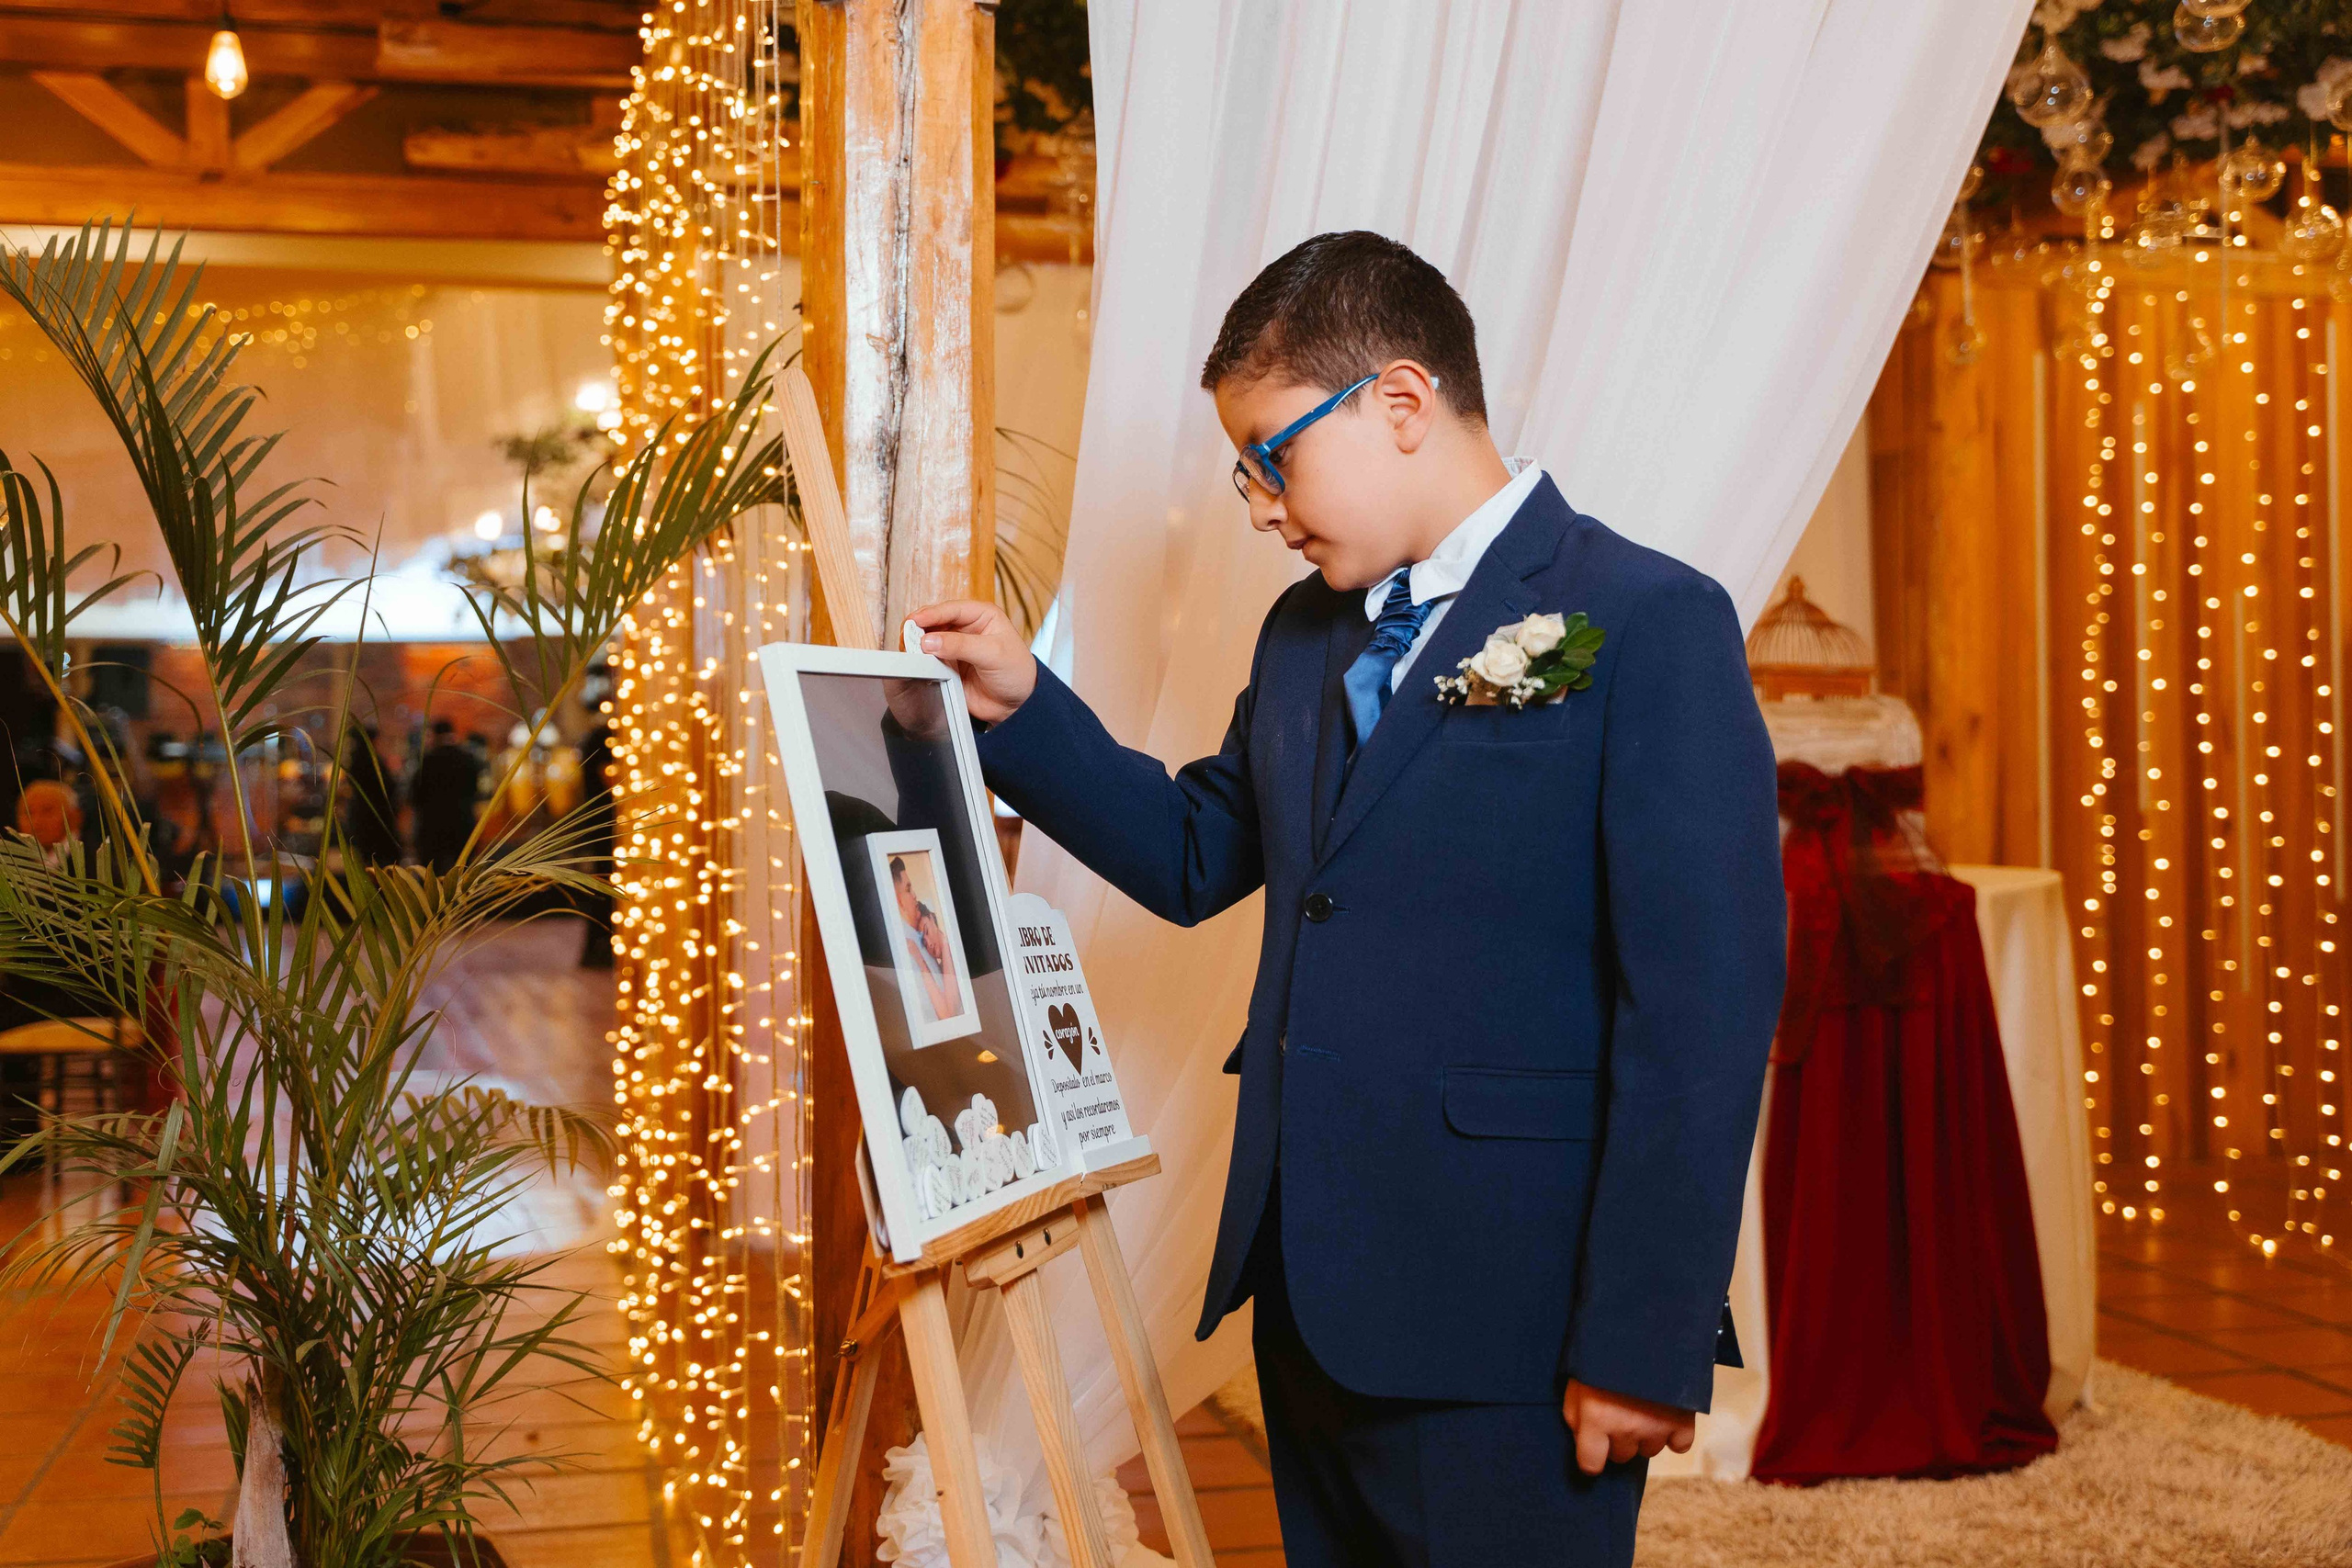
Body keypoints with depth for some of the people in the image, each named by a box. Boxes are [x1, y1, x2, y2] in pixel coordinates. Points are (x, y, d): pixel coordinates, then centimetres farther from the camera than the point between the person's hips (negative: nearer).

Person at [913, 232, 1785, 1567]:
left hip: (1504, 1324, -7)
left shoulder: (1648, 625, -11)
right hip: (1310, 1297, 7)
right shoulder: (1306, 634, 14)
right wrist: (1024, 708, 8)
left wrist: (1644, 1347, -17)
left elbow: (1704, 1009, -16)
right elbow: (1196, 856, 22)